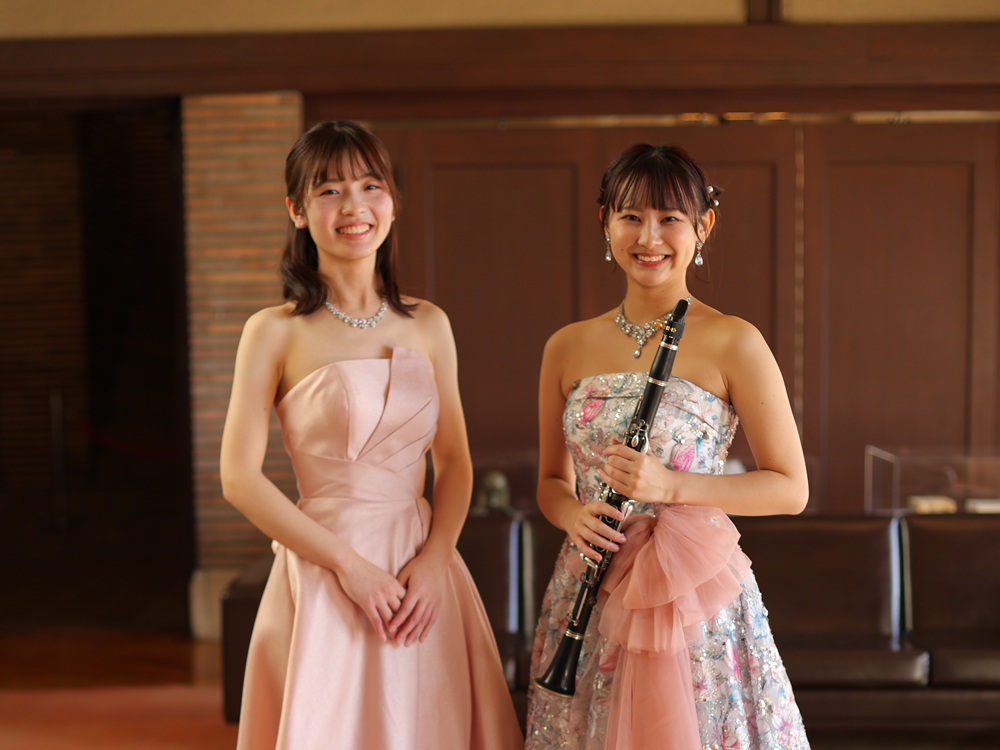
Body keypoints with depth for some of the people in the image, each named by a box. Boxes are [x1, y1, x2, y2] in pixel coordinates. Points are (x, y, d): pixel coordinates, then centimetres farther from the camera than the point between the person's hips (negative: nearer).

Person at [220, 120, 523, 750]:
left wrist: (434, 559, -9)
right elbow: (240, 478, -9)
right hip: (324, 574, -3)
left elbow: (455, 462, 8)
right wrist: (349, 564, -13)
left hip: (424, 569, 4)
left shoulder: (429, 325, 7)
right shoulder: (275, 332, -4)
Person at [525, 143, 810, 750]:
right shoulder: (569, 348, 6)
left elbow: (791, 489, -5)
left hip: (694, 590, -3)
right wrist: (573, 515, -8)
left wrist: (670, 485, -17)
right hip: (589, 588, 4)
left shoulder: (733, 345, -6)